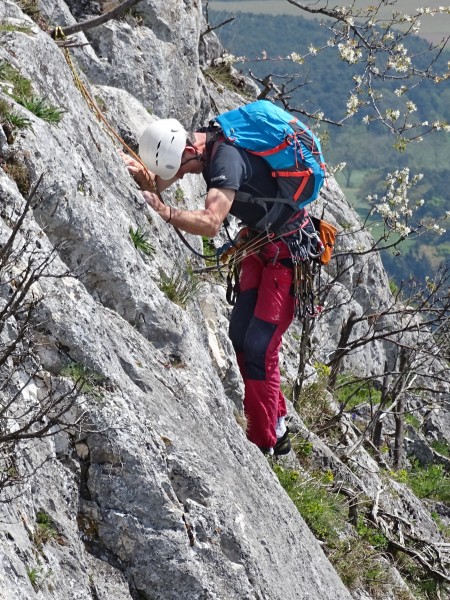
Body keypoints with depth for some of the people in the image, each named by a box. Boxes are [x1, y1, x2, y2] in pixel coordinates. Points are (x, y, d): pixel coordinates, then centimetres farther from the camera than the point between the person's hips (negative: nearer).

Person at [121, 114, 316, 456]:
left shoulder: (226, 157, -31)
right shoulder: (201, 143, -3)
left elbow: (211, 223, -43)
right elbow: (159, 183, -6)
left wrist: (166, 213, -55)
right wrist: (139, 172, -26)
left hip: (289, 250, -10)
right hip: (262, 243, 10)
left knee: (258, 346, -13)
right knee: (240, 334, 10)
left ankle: (263, 444, -8)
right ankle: (278, 427, 20)